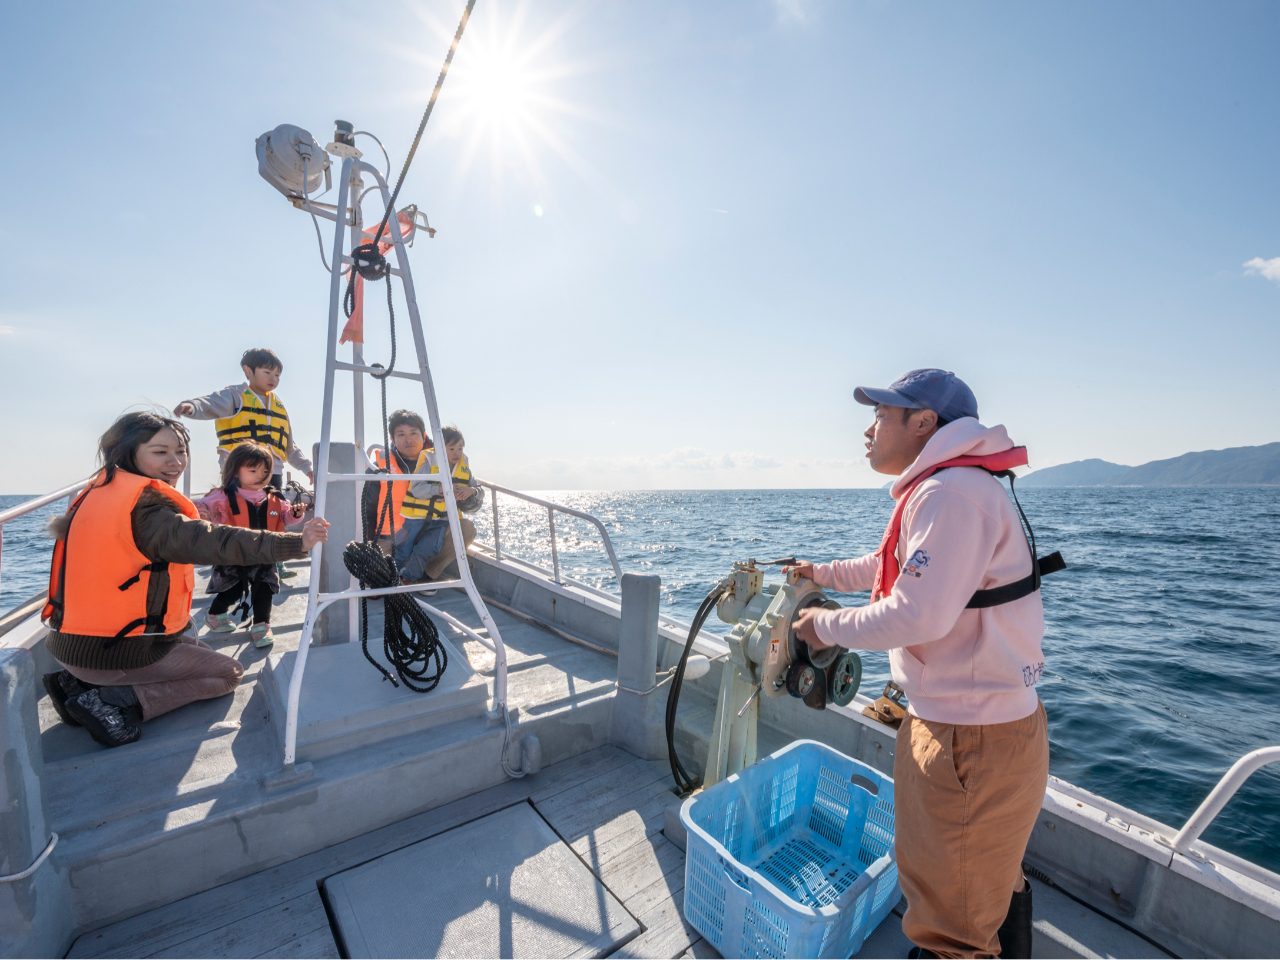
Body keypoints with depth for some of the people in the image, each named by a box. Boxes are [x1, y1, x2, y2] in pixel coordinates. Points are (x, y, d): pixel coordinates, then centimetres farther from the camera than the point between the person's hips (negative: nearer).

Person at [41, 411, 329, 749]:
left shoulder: (103, 491, 5)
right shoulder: (144, 508, -24)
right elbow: (212, 542, -38)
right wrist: (295, 543, -46)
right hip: (113, 653, -9)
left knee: (193, 644, 29)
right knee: (228, 673, 4)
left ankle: (78, 683, 14)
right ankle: (118, 701, -9)